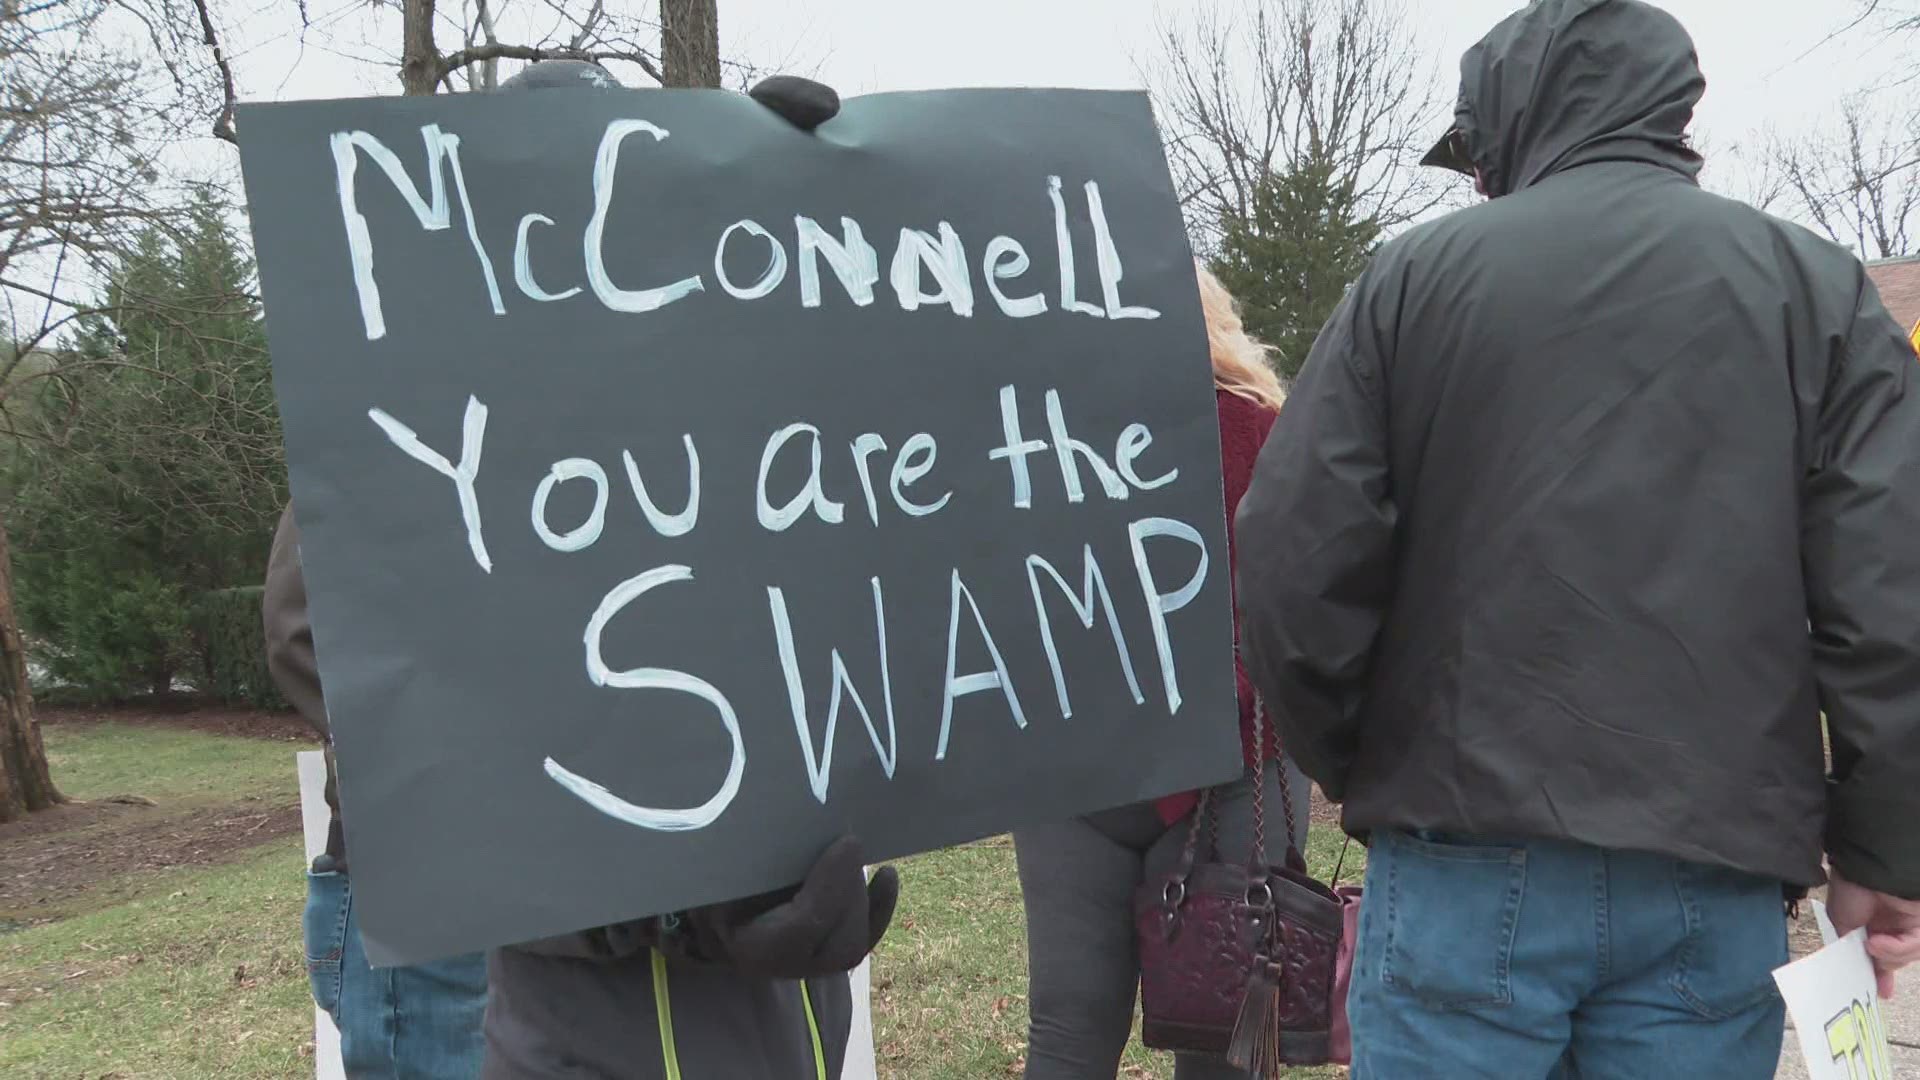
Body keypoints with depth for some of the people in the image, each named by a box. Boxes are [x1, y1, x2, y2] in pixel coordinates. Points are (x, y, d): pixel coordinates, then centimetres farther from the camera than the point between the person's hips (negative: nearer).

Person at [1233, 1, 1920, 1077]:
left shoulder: (1417, 274, 1)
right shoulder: (1816, 284, 4)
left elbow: (1297, 566, -5)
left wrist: (1358, 771, 10)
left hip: (1471, 856, -1)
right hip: (1716, 877, 2)